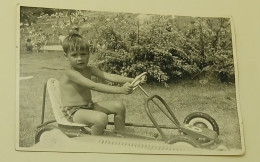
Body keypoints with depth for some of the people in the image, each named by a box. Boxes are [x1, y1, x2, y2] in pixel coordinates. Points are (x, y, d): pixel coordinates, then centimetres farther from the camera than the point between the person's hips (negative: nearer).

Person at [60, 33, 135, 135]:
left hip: (89, 106, 9)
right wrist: (120, 90, -39)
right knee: (101, 118, -34)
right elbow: (94, 86, -32)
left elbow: (110, 76, -7)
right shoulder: (70, 73, -21)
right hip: (74, 112, -9)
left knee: (119, 106, 1)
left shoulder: (89, 70, 5)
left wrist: (132, 80, -22)